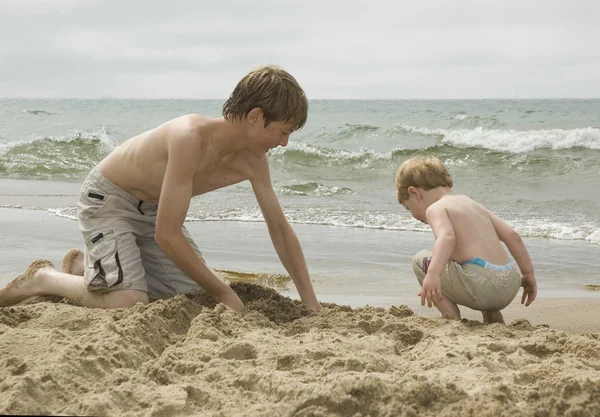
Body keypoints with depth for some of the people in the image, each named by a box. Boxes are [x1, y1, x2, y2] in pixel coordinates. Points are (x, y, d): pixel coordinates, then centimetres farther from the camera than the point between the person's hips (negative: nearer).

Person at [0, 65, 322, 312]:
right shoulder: (192, 137, -37)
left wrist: (312, 305, -6)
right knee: (130, 302, -23)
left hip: (153, 207, 8)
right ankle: (45, 279, 4)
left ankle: (86, 265, 24)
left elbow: (280, 229, -3)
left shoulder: (253, 161, -13)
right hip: (107, 198, -8)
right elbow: (167, 235, -36)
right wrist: (223, 293, -29)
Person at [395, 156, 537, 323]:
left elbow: (447, 236, -21)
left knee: (421, 260, 7)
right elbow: (511, 235, 18)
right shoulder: (473, 204, 24)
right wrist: (528, 274, 23)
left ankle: (452, 318, -4)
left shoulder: (435, 208, 1)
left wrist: (433, 273, -33)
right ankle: (493, 317, 25)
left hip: (481, 284, -8)